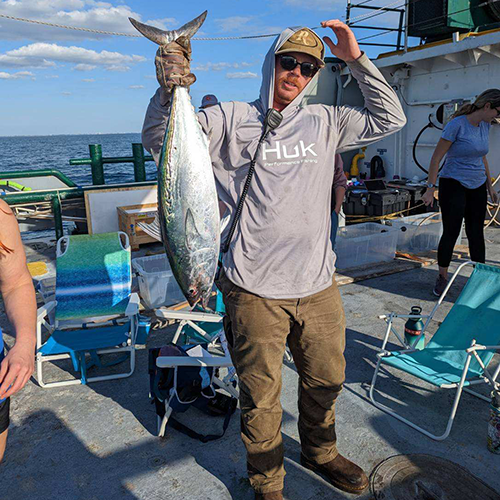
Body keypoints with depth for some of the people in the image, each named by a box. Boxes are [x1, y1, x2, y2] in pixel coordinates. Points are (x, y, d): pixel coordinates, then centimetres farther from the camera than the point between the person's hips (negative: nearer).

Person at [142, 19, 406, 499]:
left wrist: (356, 59, 7)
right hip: (255, 291, -4)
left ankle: (320, 453, 51)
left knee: (326, 380, 22)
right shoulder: (231, 119, 1)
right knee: (260, 397, 10)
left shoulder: (324, 122, 11)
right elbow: (159, 141, -5)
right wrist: (169, 90, -23)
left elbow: (389, 119, 15)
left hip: (318, 285, 5)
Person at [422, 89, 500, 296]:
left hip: (477, 187, 7)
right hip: (453, 186, -7)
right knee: (451, 232, -3)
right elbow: (436, 158, -13)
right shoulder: (457, 125, -14)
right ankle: (442, 278, 13)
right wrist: (430, 188, -15)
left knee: (476, 233, 9)